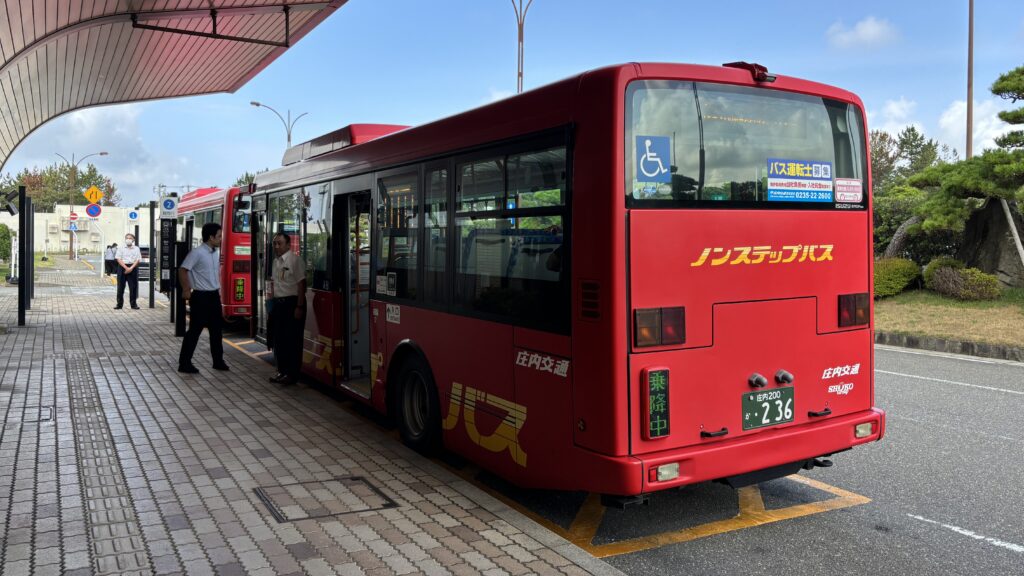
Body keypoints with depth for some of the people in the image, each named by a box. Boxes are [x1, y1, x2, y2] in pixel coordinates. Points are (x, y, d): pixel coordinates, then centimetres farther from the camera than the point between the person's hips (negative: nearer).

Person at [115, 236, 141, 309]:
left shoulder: (136, 249, 8)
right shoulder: (121, 248, 7)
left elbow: (138, 260, 1)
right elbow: (118, 259, -2)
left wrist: (131, 268, -13)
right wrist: (126, 268, -15)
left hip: (133, 268, 0)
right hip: (122, 267, 0)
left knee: (133, 287, 1)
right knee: (120, 287, 1)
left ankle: (133, 304, 8)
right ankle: (119, 304, 7)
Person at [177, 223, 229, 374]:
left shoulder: (217, 252, 7)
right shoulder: (197, 252, -16)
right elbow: (182, 270, -18)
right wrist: (186, 290, -16)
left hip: (214, 296, 8)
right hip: (200, 297, -8)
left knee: (217, 329, 13)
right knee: (195, 330, -2)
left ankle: (218, 361, 24)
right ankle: (184, 363, 8)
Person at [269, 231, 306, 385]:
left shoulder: (295, 260, -13)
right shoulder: (276, 261, 12)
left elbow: (301, 284, -16)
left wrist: (299, 307, -18)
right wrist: (273, 303, 15)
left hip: (291, 303, -8)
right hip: (278, 303, 8)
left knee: (292, 341, 0)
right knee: (278, 339, 13)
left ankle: (292, 374, 9)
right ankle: (282, 371, 26)